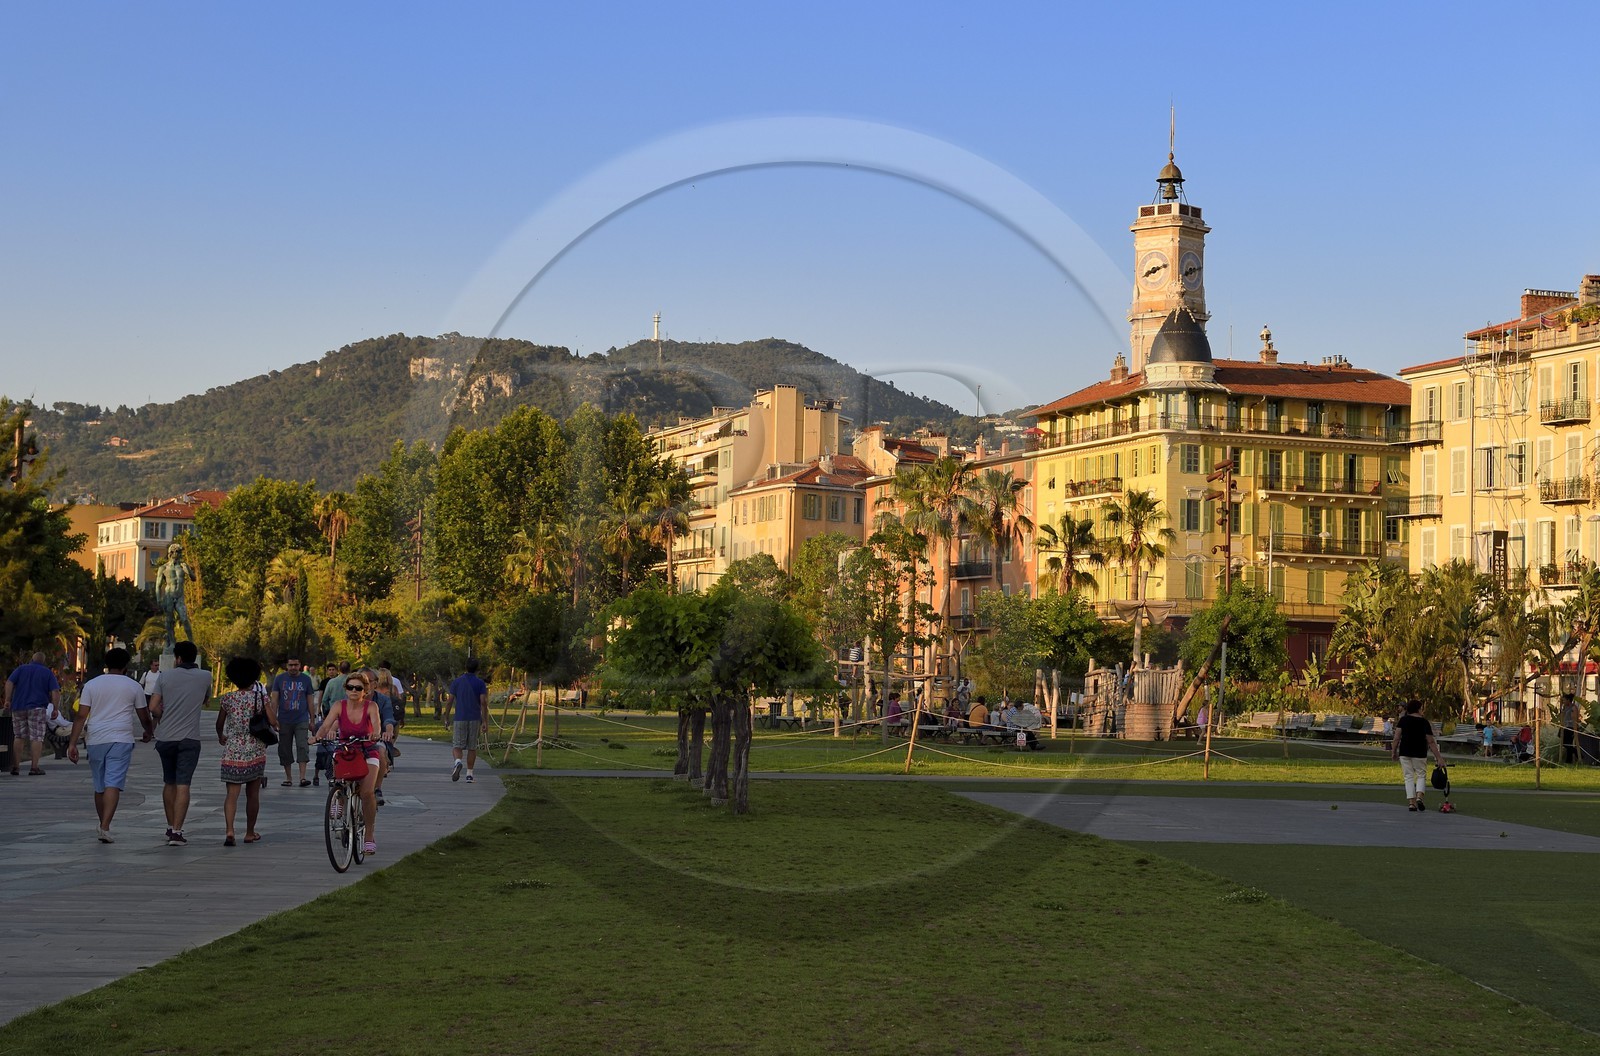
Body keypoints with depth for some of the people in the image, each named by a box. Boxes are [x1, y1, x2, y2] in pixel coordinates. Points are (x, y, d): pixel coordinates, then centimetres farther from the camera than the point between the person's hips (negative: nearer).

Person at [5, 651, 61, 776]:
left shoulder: (21, 669, 10)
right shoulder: (48, 673, 7)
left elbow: (9, 683, -3)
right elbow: (55, 692, -3)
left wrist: (8, 700, -4)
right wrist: (56, 709, -1)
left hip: (18, 707, 2)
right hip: (37, 708, -2)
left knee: (18, 737, 12)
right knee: (37, 738, -2)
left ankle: (15, 767, 11)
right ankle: (34, 767, -10)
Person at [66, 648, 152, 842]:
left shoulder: (91, 684, 7)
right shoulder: (134, 687, 4)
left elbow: (81, 716, 0)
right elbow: (144, 717, 10)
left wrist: (73, 743, 0)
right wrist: (148, 732, 30)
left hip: (96, 740, 3)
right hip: (121, 739, -3)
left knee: (99, 786, 14)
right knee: (113, 785, -9)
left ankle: (103, 826, 26)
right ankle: (105, 828, -21)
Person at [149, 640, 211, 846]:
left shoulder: (166, 677, 0)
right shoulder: (205, 677, -1)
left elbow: (153, 708, -2)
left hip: (165, 737, 2)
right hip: (189, 738, -2)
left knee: (169, 784, 17)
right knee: (183, 786, -5)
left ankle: (170, 827, 25)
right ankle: (176, 832, -14)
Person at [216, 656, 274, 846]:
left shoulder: (227, 699, -1)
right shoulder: (262, 698, -3)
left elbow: (219, 723, 10)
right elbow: (273, 722, -10)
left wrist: (221, 737, 31)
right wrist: (270, 705, 10)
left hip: (233, 752, 0)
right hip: (256, 752, 1)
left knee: (231, 794, -3)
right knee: (253, 794, 13)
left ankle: (229, 830, -22)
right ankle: (250, 833, 22)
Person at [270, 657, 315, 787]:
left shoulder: (306, 679, 6)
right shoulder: (280, 679, 4)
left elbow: (309, 700, 11)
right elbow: (274, 699, 3)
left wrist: (312, 720, 11)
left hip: (301, 720, -1)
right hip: (284, 721, 1)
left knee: (302, 747, -13)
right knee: (285, 750, 5)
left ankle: (303, 777, -16)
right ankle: (288, 778, 14)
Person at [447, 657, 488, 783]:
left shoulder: (456, 682, 4)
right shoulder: (480, 683, -1)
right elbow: (483, 703, -7)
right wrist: (485, 721, -3)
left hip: (460, 719, 0)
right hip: (475, 719, 0)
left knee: (457, 746, 2)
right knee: (472, 747, 10)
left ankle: (457, 762, -29)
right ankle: (469, 774, 11)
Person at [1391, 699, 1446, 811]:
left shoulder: (1403, 720, 3)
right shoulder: (1424, 722, -1)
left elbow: (1397, 737, -4)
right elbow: (1431, 742, -2)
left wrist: (1394, 751, 4)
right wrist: (1439, 757, 0)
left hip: (1405, 753, 1)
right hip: (1420, 753, -1)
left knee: (1409, 777, 6)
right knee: (1421, 775, 11)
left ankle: (1411, 802, -2)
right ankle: (1419, 797, -12)